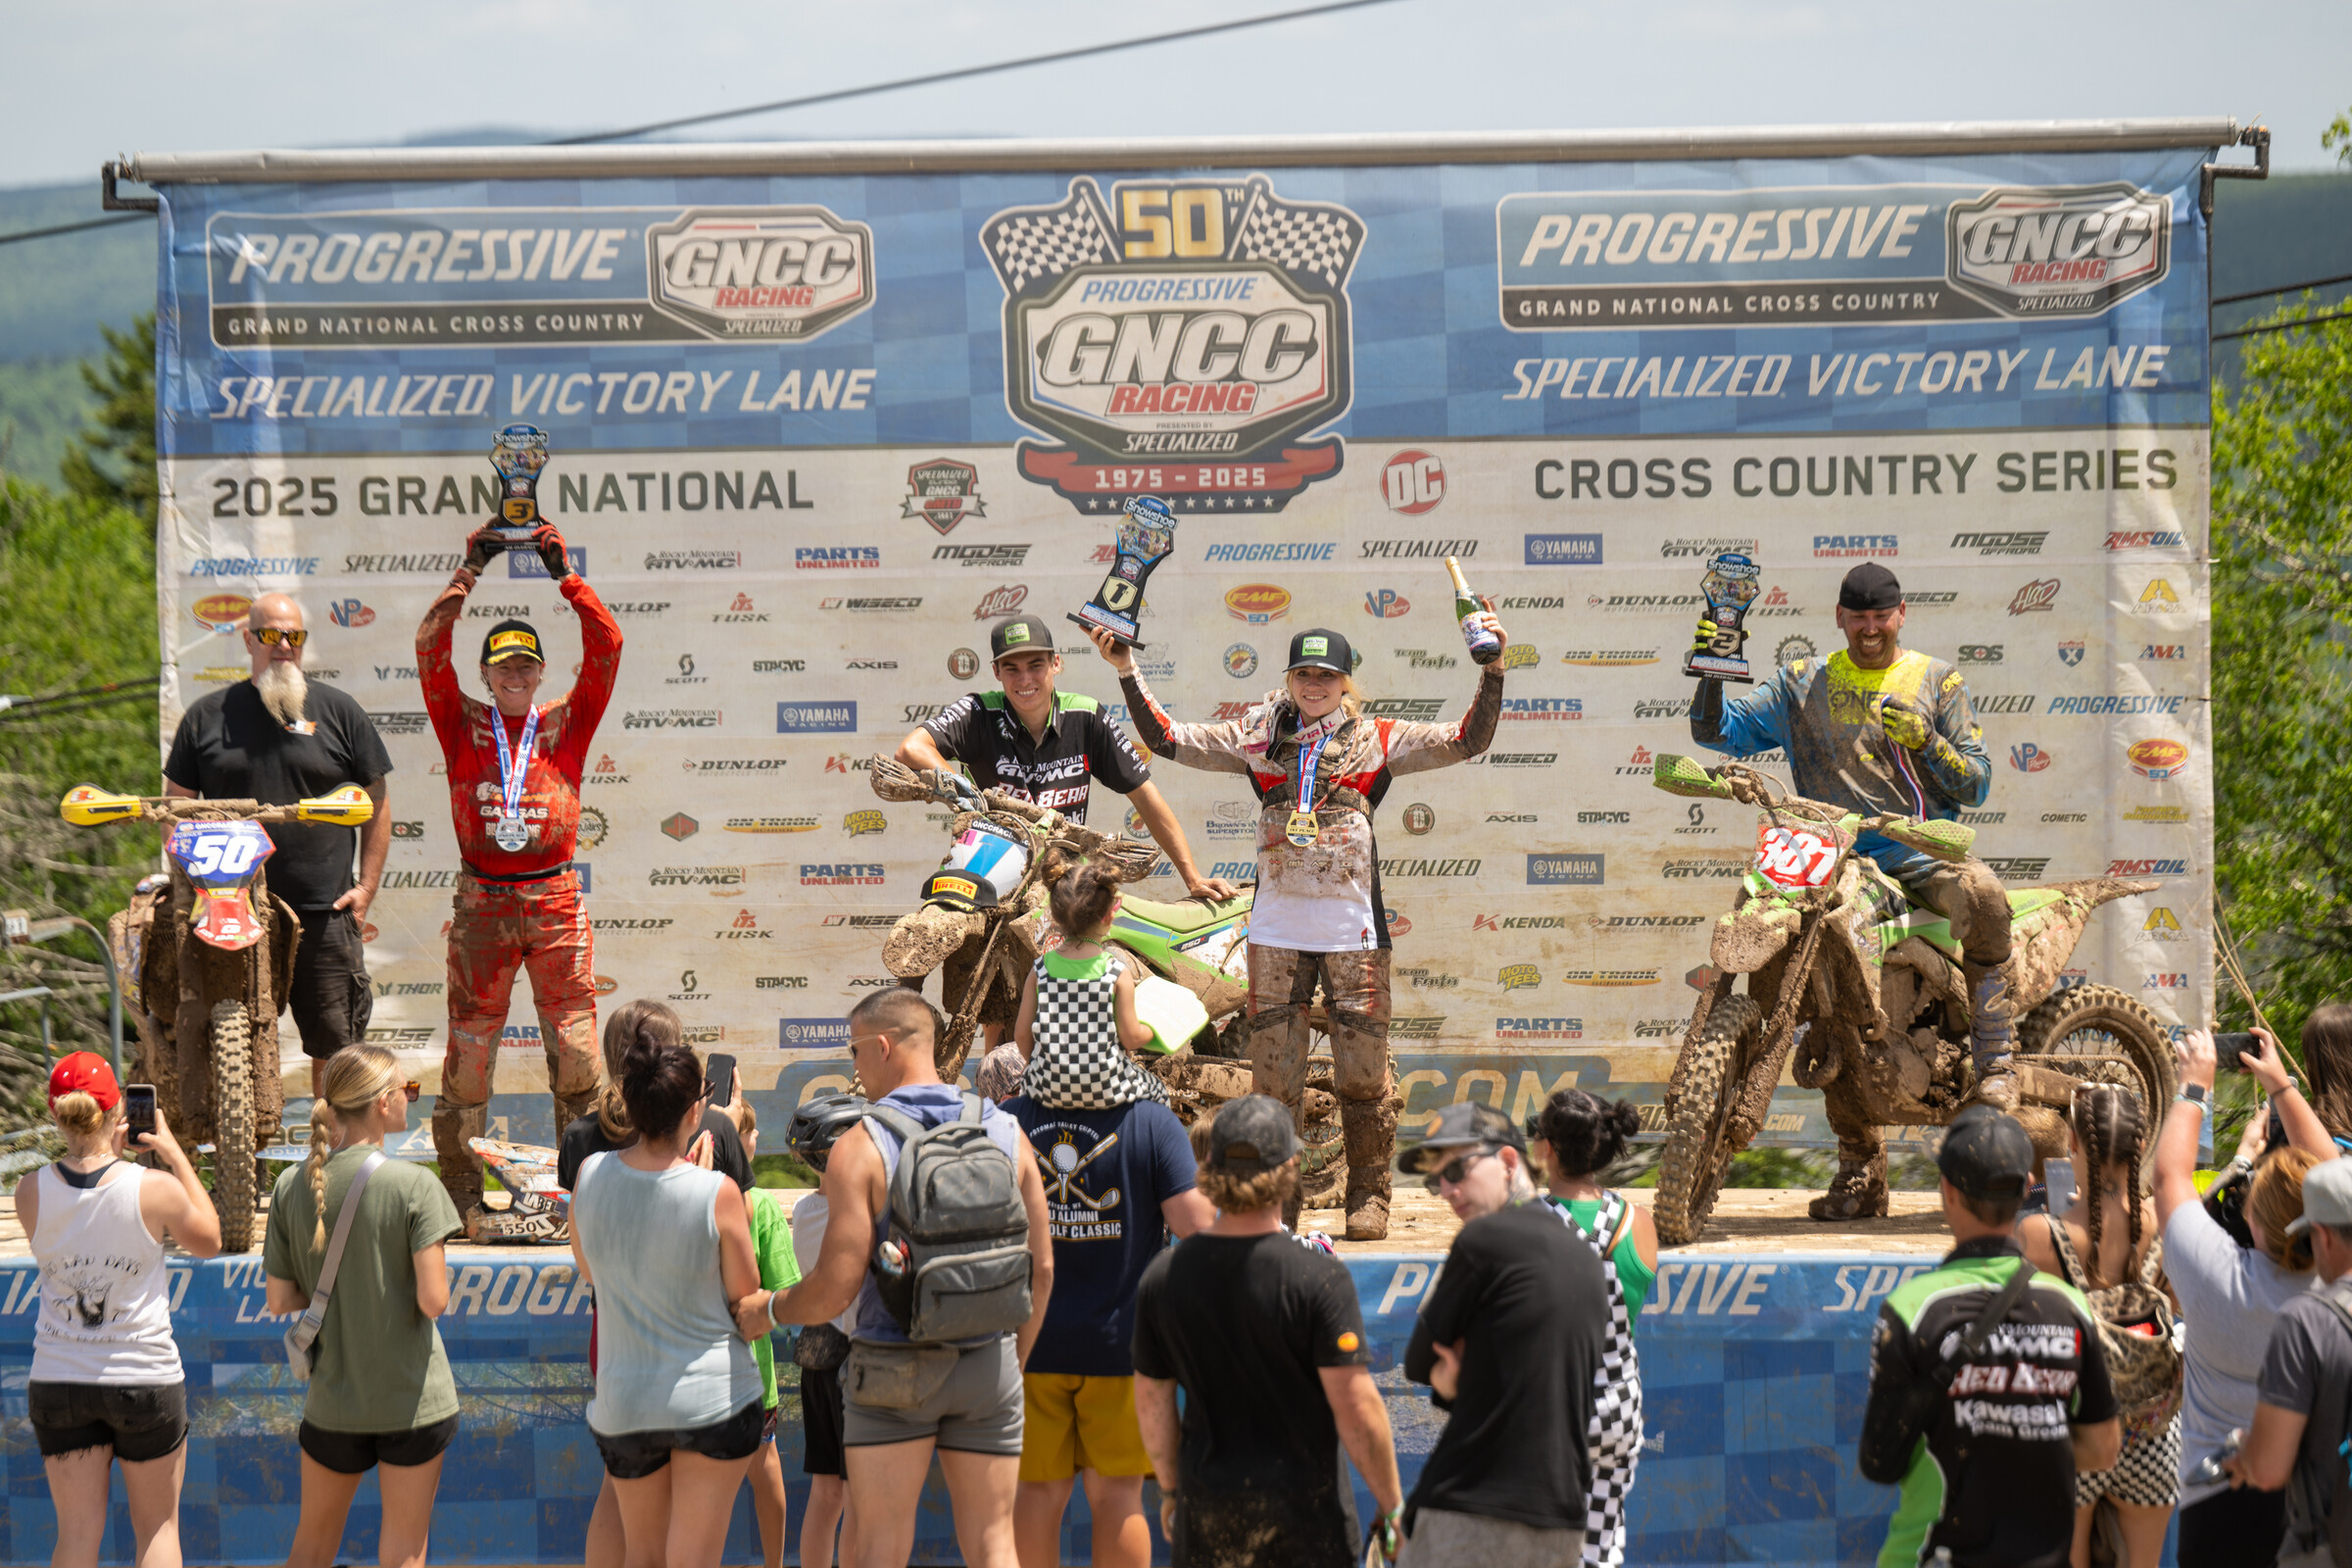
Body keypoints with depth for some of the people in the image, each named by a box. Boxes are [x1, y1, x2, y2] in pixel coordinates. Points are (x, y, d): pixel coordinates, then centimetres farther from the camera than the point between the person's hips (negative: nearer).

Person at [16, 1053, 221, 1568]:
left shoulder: (31, 1192, -10)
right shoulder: (155, 1190, -16)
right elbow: (208, 1241, 3)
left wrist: (106, 1154, 8)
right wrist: (173, 1154, 5)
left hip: (57, 1384, 2)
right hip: (146, 1379, -2)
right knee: (157, 1527, 14)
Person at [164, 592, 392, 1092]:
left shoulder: (339, 711, 8)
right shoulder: (207, 716, 10)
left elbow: (377, 803, 12)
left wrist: (367, 886, 3)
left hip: (325, 916, 0)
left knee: (335, 1043, 2)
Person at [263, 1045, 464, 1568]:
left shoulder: (292, 1186, -4)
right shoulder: (414, 1185, -15)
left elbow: (279, 1300, 0)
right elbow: (434, 1300, -18)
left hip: (332, 1395, 3)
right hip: (412, 1395, -3)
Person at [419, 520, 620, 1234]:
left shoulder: (564, 725, 7)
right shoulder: (464, 725, 6)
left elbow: (606, 648, 0)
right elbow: (430, 649, -3)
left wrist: (564, 576, -3)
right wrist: (469, 572, -6)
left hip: (555, 899, 1)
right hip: (482, 901, -1)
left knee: (576, 1051, 0)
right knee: (469, 1049, 1)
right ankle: (461, 1194, 9)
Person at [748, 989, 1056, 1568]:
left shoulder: (861, 1146, -9)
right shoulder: (1007, 1135, 3)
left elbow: (836, 1286, -12)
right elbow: (1041, 1268, 6)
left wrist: (766, 1309, 7)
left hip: (894, 1367, -3)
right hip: (988, 1365, 3)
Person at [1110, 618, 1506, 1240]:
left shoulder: (1380, 741, 6)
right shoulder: (1257, 738, 10)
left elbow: (1466, 741, 0)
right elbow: (1167, 739, 10)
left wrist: (1492, 669, -10)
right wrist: (1128, 671, 3)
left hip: (1353, 930, -2)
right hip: (1275, 932, 2)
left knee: (1363, 1074, -2)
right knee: (1272, 1076, 3)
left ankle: (1368, 1198, 11)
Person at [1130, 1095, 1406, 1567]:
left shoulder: (1163, 1276, -2)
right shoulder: (1319, 1279, -15)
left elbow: (1152, 1403, 6)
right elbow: (1355, 1407, -16)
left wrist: (1171, 1489, 21)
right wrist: (1391, 1505, -5)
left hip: (1207, 1511, 3)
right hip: (1305, 1510, -3)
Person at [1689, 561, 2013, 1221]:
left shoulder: (1936, 681, 11)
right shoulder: (1802, 684, 15)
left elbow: (1977, 784, 5)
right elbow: (1720, 729, 8)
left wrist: (1925, 741, -13)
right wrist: (1710, 671, -9)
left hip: (1922, 848, -2)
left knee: (1981, 895, -35)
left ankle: (1994, 1064, -28)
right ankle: (1859, 1172, 5)